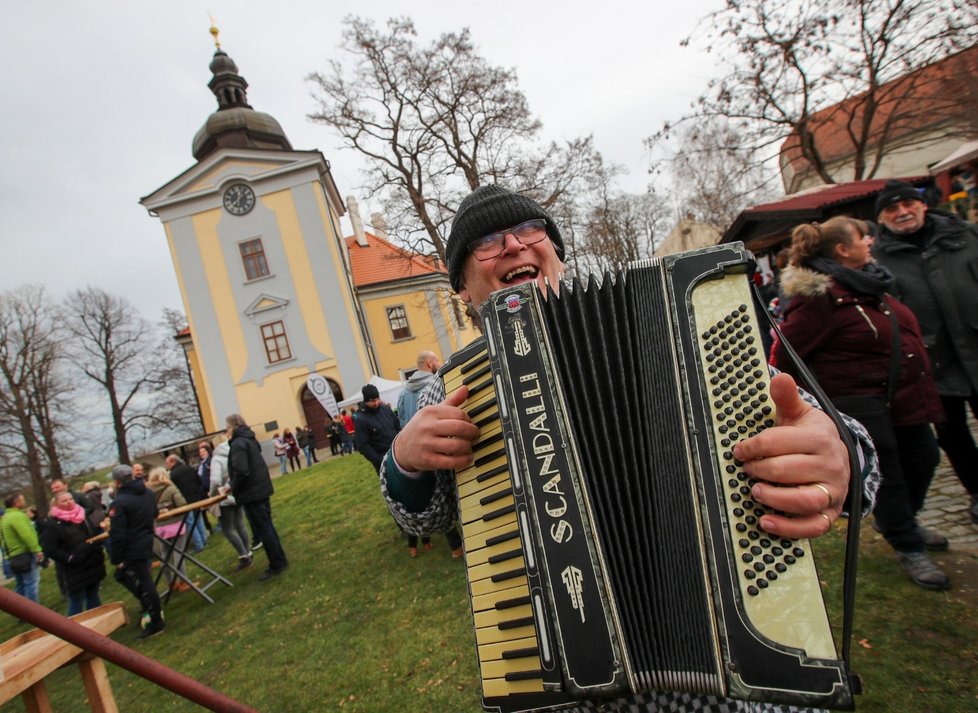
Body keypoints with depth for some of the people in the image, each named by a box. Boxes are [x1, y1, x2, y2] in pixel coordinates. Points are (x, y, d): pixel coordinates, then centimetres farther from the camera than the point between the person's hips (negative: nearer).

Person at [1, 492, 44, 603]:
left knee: (20, 586, 17)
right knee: (32, 584, -6)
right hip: (25, 554, -10)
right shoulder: (17, 516, -15)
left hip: (13, 557, 10)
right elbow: (27, 535, -25)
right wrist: (37, 550, -24)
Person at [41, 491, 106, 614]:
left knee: (93, 598, 17)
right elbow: (49, 549, -15)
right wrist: (69, 558, -21)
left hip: (93, 565, 6)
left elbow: (95, 533, 21)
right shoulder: (52, 523, -10)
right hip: (74, 570, -6)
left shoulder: (83, 515, 10)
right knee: (76, 602, 0)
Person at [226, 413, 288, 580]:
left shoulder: (238, 444, -17)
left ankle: (276, 565, 5)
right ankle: (280, 560, 24)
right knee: (267, 527, 16)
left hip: (251, 493, -10)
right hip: (261, 489, 10)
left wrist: (233, 489, -10)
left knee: (262, 530, -2)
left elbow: (241, 472, -25)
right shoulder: (249, 440, 14)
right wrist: (233, 478, 13)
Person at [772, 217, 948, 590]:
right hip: (858, 400, -9)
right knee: (886, 472, 2)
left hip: (902, 395, 10)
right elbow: (785, 354, -22)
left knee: (923, 458, 19)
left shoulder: (868, 282, 8)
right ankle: (908, 550, 22)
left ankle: (899, 523, 44)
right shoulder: (819, 297, -21)